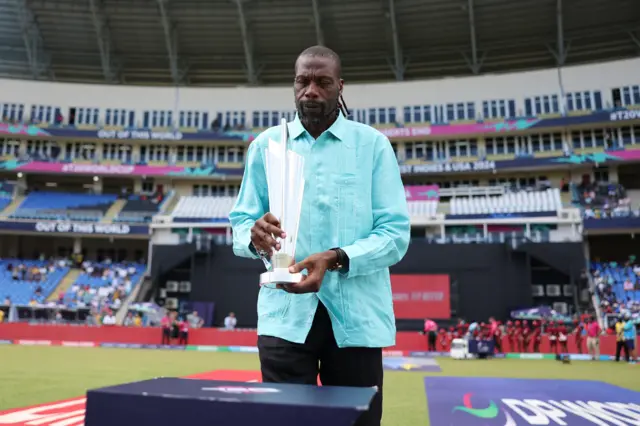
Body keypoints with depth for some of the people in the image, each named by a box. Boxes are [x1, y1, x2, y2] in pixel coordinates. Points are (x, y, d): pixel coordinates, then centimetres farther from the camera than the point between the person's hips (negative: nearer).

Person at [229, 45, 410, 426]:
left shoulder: (373, 144, 4)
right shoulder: (266, 144, 10)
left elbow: (396, 232, -3)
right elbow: (240, 221, 8)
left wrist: (336, 259, -20)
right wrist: (254, 235, -17)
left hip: (357, 316, 0)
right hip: (285, 313, 1)